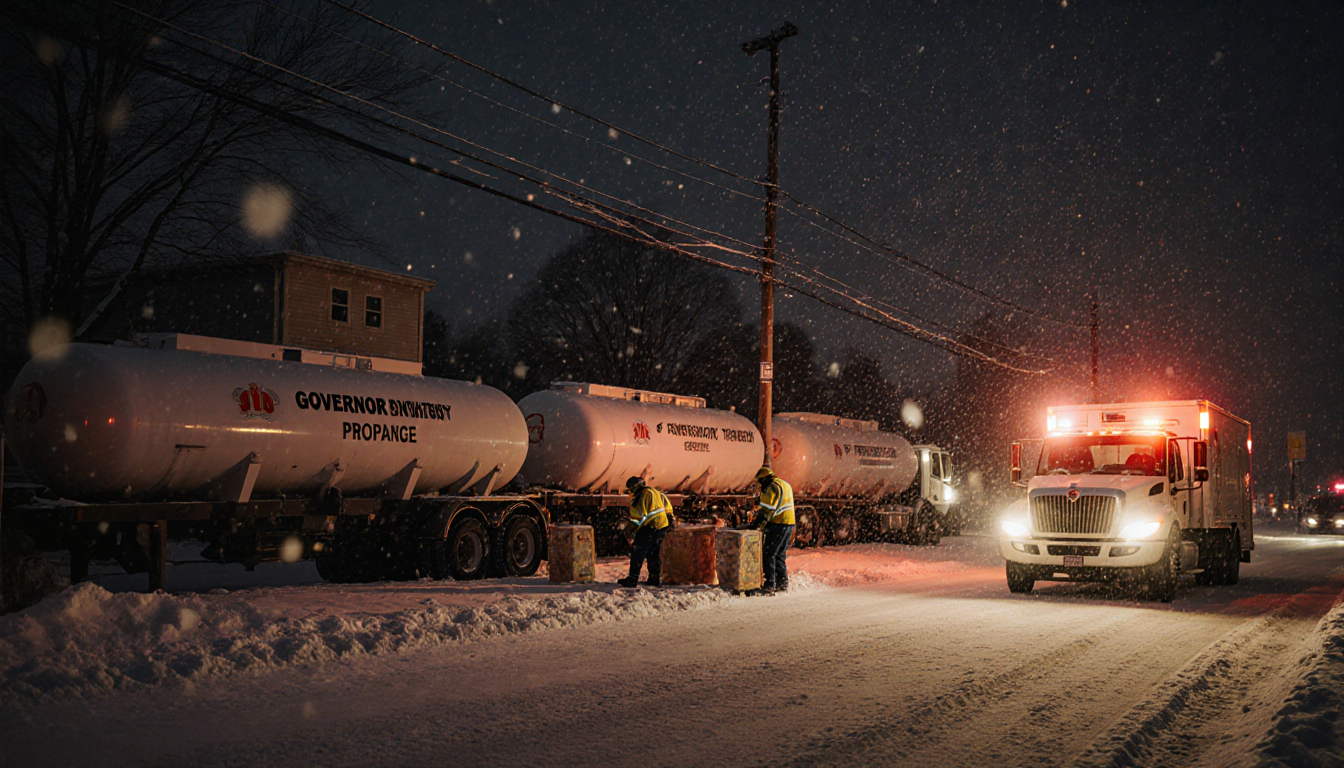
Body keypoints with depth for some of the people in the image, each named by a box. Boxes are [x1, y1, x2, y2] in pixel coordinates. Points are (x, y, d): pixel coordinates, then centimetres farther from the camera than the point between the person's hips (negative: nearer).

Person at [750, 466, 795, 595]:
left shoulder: (773, 487, -11)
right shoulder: (785, 485, 20)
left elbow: (767, 508, -15)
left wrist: (759, 523, -11)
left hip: (778, 525, -10)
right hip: (789, 524, 10)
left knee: (768, 553, -7)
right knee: (780, 554, 17)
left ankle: (770, 585, -10)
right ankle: (783, 583, 19)